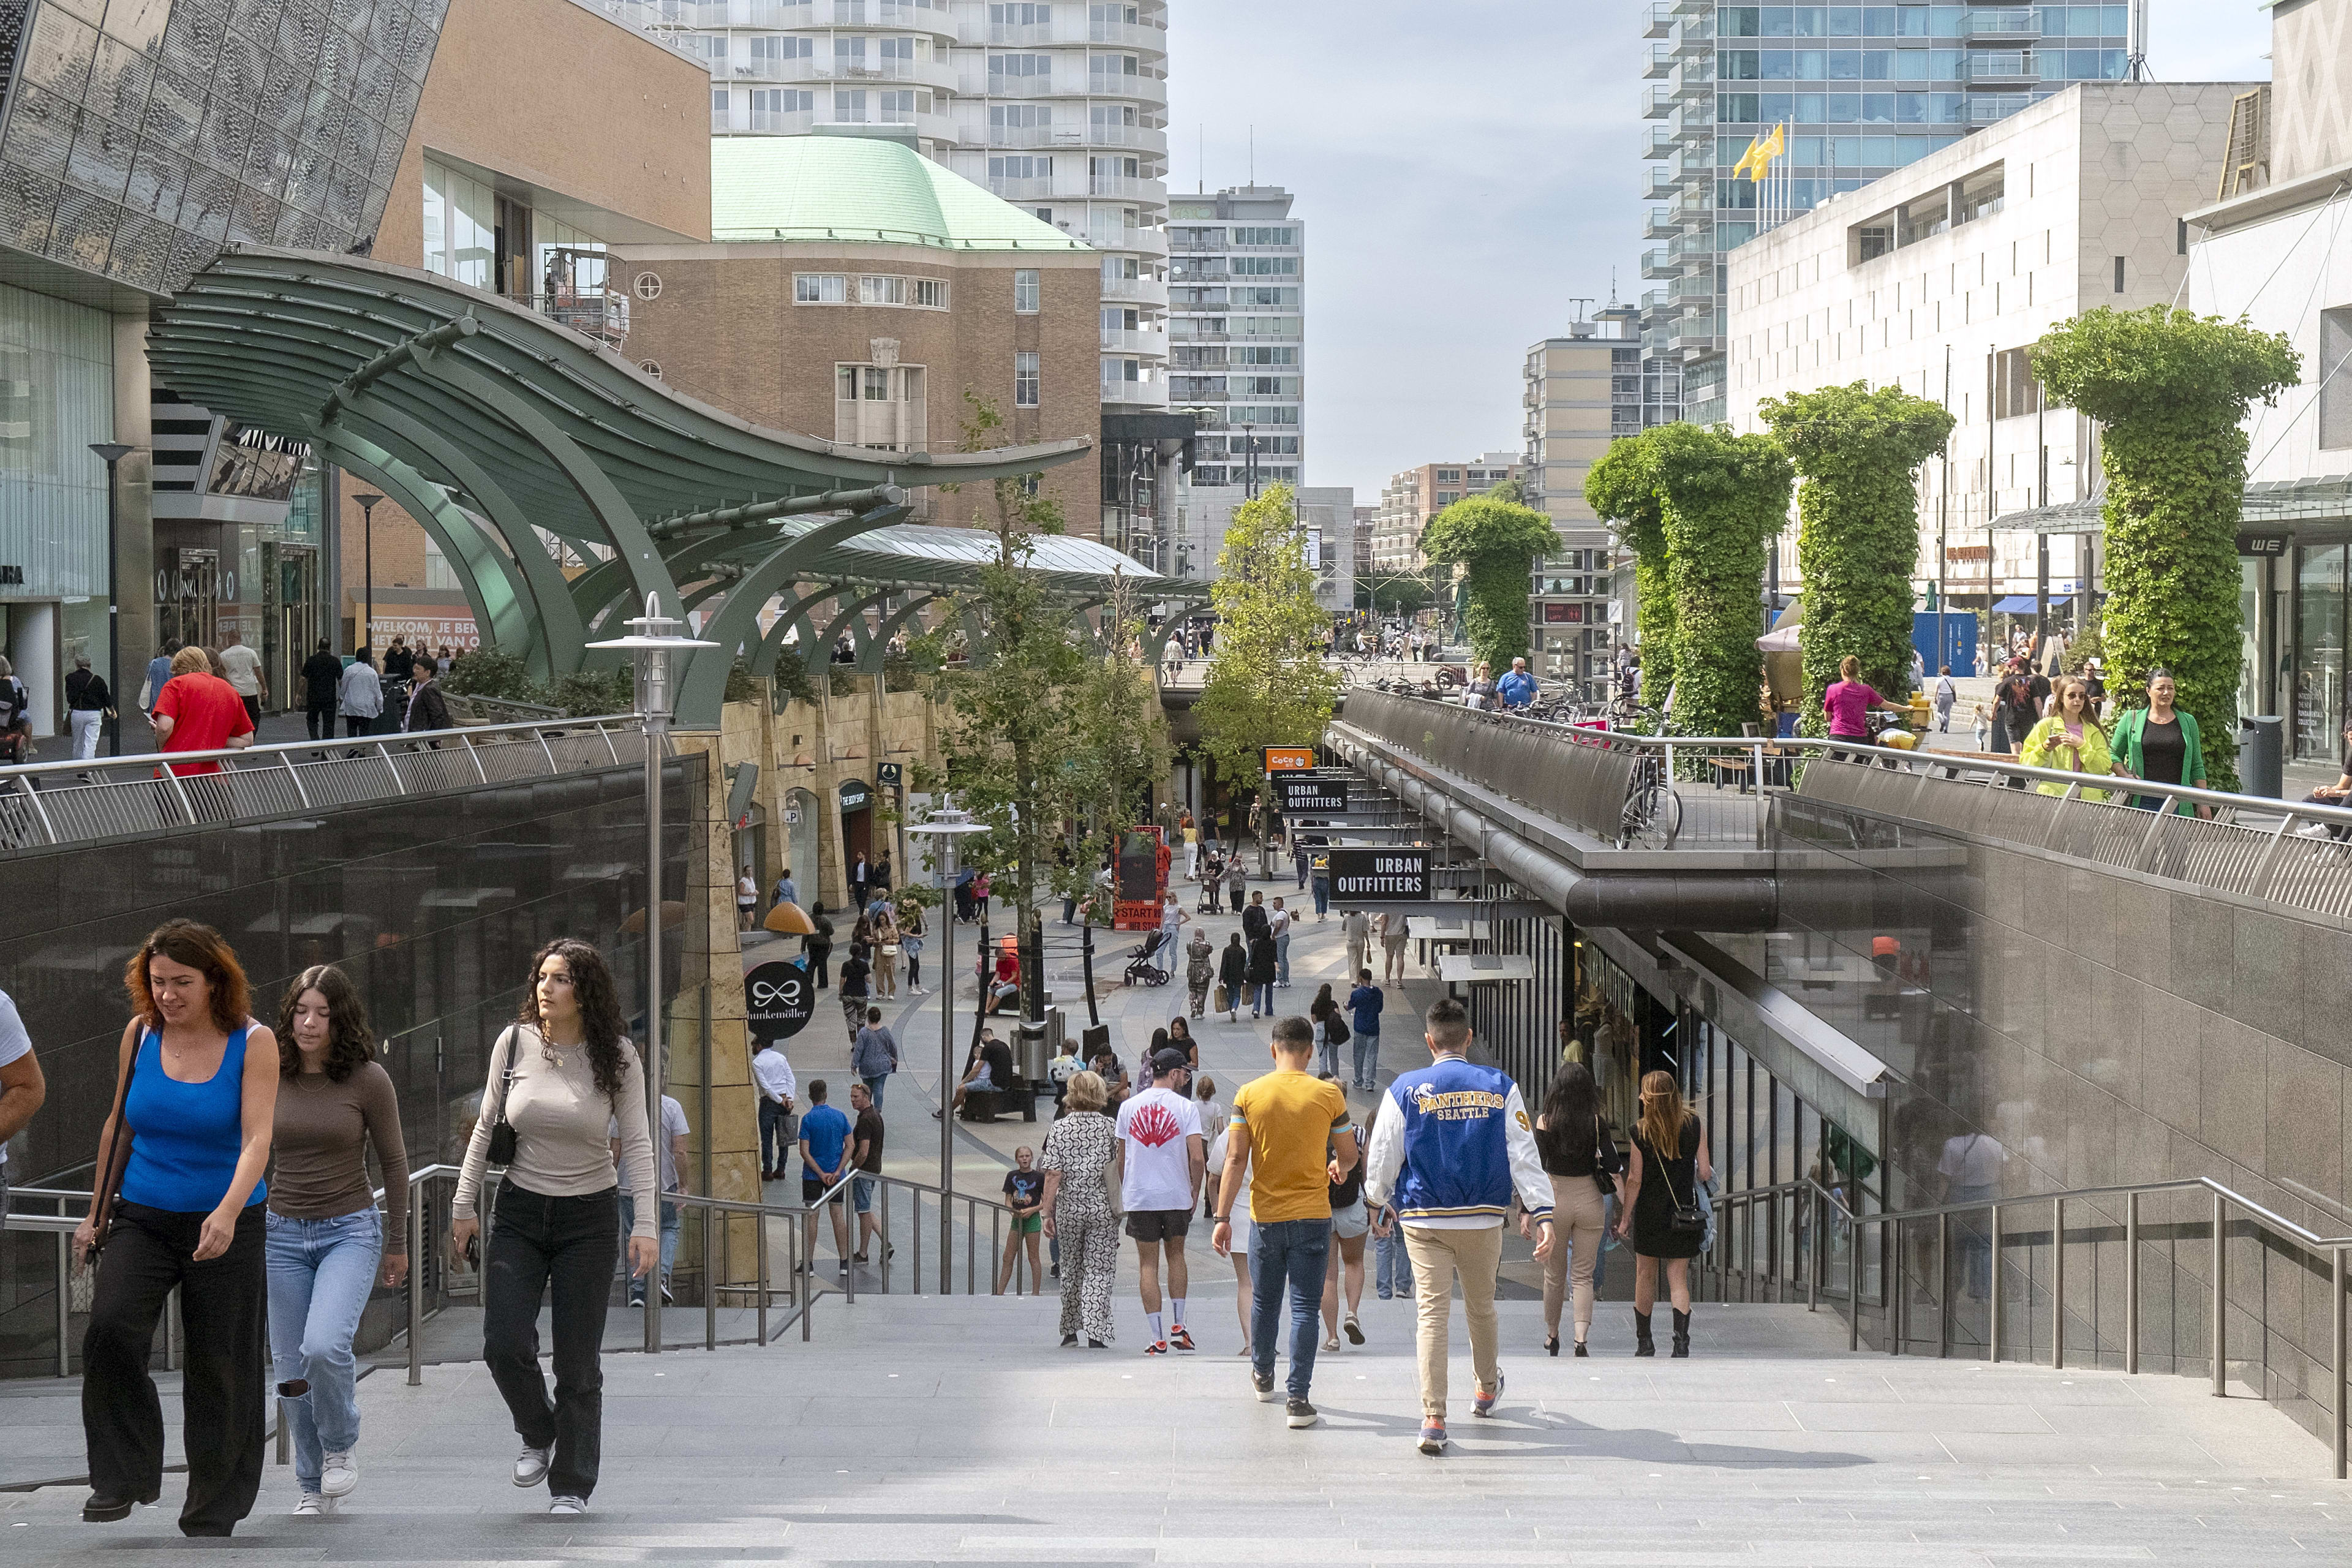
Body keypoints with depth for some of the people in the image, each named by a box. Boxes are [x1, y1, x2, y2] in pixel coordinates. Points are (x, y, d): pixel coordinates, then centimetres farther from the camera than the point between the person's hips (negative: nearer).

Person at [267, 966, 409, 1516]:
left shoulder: (367, 1078, -6)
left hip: (350, 1231, -3)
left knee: (324, 1346, -24)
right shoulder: (269, 1078, 1)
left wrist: (397, 1244, 7)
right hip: (283, 1233, 3)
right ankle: (314, 1486, 21)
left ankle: (340, 1446, 3)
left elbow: (393, 1161, 3)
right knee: (292, 1367, 4)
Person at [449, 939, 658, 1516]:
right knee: (505, 1345, -10)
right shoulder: (515, 1042, -3)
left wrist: (646, 1224, -12)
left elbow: (637, 1141, -4)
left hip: (589, 1217, -1)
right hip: (520, 1211, 2)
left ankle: (571, 1486, 14)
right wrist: (464, 1204, 6)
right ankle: (538, 1435, 21)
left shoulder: (616, 1055, -6)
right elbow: (485, 1127, 7)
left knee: (578, 1360, 1)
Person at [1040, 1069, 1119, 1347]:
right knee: (1099, 1271, 1)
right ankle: (1095, 1332, -12)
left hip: (1069, 1207, 1)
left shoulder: (1060, 1128, -3)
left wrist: (1048, 1212, -3)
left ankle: (1070, 1331, 24)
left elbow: (1053, 1175, -7)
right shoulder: (1111, 1127, -1)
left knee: (1070, 1269, 15)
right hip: (1103, 1208, -1)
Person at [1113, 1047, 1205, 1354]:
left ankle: (1157, 1337, 2)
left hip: (1138, 1196, 1)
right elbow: (1198, 1158, -11)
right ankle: (1177, 1325, 13)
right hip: (1177, 1196, -1)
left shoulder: (1128, 1107, 3)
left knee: (1148, 1264, 5)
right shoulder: (1186, 1107, -6)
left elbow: (1120, 1158, 6)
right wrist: (1195, 1191, 3)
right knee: (1175, 1255, 19)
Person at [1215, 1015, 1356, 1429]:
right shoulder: (1329, 1095, -6)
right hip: (1312, 1216, -2)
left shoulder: (1249, 1095, -4)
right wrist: (1337, 1168, 27)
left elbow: (1235, 1159, -6)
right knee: (1304, 1308, 0)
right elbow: (1349, 1157, 4)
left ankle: (1263, 1377, 37)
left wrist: (1223, 1217, -3)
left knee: (1264, 1302, 18)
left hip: (1265, 1216, 2)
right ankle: (1298, 1399, -5)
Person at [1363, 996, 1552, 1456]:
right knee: (1481, 1307, 21)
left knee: (1432, 1314, -1)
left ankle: (1434, 1419, -10)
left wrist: (1377, 1197, 23)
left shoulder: (1405, 1090, -4)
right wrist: (1541, 1213, -5)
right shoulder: (1500, 1087, -1)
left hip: (1424, 1220, -1)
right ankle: (1487, 1389, 43)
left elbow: (1382, 1158, 3)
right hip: (1484, 1219, 1)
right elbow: (1524, 1155, -5)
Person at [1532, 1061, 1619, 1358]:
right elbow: (1613, 1165, -11)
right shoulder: (1596, 1123, -8)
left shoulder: (1544, 1121, -9)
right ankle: (1581, 1338, -11)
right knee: (1583, 1275, 6)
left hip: (1554, 1199, 0)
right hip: (1589, 1200, 0)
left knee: (1554, 1274, 17)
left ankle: (1552, 1337, 29)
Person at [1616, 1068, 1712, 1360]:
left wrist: (1625, 1218, 2)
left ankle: (1644, 1340, 19)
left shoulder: (1640, 1131, -10)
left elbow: (1634, 1180, -7)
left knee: (1645, 1276, 13)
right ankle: (1681, 1340, -8)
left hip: (1649, 1213, -1)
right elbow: (1705, 1174, -3)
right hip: (1683, 1213, 1)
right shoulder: (1695, 1124, -5)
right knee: (1679, 1278, 6)